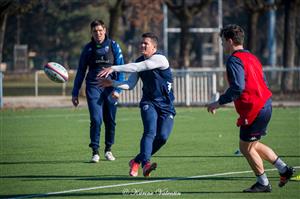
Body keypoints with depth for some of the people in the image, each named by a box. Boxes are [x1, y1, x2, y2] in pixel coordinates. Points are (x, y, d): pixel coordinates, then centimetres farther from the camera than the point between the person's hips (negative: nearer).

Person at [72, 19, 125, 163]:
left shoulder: (113, 46, 3)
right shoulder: (88, 48, 7)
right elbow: (81, 71, 13)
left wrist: (118, 89, -10)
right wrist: (75, 93, 10)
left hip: (110, 87, 0)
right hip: (93, 87, 0)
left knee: (110, 121, 6)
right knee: (96, 119, -13)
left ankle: (108, 149, 23)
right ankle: (95, 152, -6)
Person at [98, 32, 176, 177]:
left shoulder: (160, 59, -16)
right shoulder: (139, 61, 5)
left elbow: (138, 67, -29)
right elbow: (130, 84, 7)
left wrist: (113, 68, -34)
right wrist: (112, 83, -10)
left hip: (166, 106, -3)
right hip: (149, 103, 3)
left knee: (162, 137, -14)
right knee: (150, 132, -22)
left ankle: (137, 161, 3)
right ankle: (146, 164, -37)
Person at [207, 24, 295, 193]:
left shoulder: (234, 60, -14)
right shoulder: (251, 57, 16)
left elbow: (237, 88, -24)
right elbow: (264, 83, 19)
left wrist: (219, 102, -16)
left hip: (253, 110, -9)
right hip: (265, 104, 9)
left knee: (246, 147, 4)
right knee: (253, 145, 21)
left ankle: (263, 183, 11)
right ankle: (284, 169, 18)